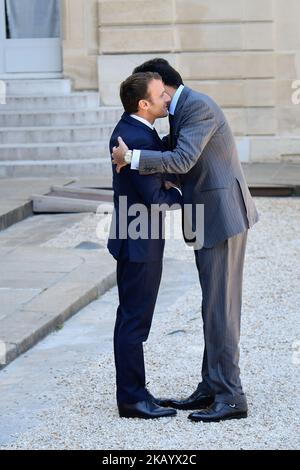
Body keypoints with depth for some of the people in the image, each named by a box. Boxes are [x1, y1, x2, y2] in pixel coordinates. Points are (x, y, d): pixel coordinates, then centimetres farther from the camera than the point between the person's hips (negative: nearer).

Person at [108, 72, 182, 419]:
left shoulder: (129, 129, 9)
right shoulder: (137, 139, -23)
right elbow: (155, 199, -23)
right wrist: (181, 195, -5)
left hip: (136, 241, 10)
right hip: (140, 244, -10)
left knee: (132, 319, 14)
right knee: (134, 321, -3)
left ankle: (132, 393, 22)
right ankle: (132, 399, 5)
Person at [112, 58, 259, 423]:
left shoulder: (198, 107, -16)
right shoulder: (185, 108, 15)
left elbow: (181, 161, -27)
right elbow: (175, 150, 32)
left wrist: (131, 157, -23)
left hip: (221, 216, -10)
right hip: (209, 218, 10)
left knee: (220, 306, -7)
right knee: (215, 305, 12)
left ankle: (230, 397, -3)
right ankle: (211, 390, 18)